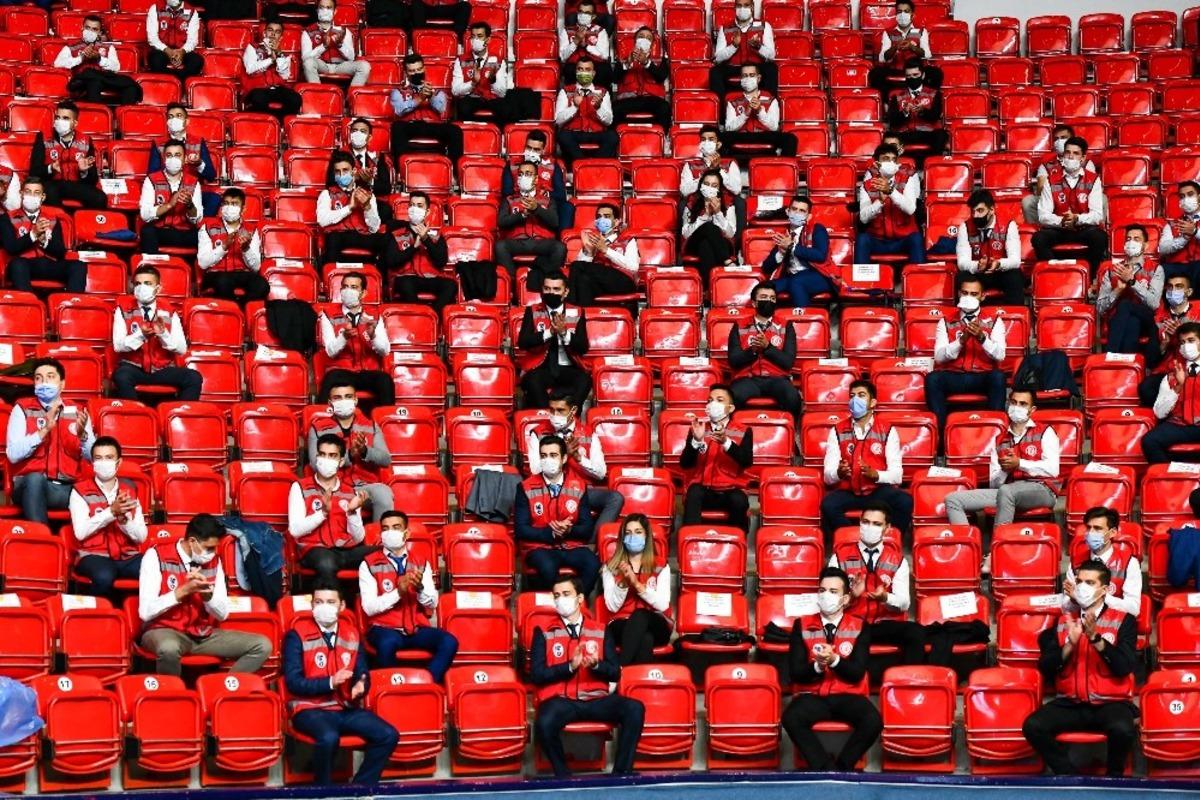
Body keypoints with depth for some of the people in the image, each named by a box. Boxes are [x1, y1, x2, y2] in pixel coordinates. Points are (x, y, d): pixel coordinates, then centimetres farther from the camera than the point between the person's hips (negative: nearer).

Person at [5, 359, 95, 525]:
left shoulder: (78, 412, 13)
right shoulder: (23, 409, 6)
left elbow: (94, 456, 3)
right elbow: (13, 455, -8)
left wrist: (82, 434, -16)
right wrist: (44, 430, -18)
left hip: (67, 488, 2)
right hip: (30, 486, -2)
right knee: (35, 478, -38)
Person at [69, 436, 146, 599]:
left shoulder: (130, 490, 12)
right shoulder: (81, 491, 2)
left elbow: (141, 536, 4)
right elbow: (80, 532, -12)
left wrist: (123, 518, -15)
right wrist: (111, 511, -19)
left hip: (128, 556, 3)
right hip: (94, 555, -3)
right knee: (104, 577, -37)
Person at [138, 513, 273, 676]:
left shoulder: (214, 561, 6)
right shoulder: (156, 556, -10)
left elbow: (223, 614, 4)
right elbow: (145, 612, -17)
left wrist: (207, 594, -16)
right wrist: (184, 590, -22)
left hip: (204, 634, 5)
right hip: (165, 631, -5)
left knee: (262, 645, -12)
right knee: (169, 648, -42)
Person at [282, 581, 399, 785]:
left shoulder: (352, 633, 12)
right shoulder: (297, 635, -4)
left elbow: (363, 673, 12)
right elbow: (293, 682, -11)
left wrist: (360, 686, -14)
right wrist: (330, 682, -23)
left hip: (347, 708, 5)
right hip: (311, 709, -5)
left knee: (388, 736, -15)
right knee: (329, 737, -37)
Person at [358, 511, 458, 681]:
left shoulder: (421, 564, 12)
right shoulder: (369, 564, 1)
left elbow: (432, 604, 5)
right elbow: (369, 607, -8)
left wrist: (420, 588, -16)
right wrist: (398, 592, -22)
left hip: (417, 628, 3)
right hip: (385, 628, -3)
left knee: (449, 642, -25)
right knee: (387, 643, -38)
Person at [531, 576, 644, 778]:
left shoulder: (601, 632, 16)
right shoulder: (544, 633, 10)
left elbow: (615, 673, 10)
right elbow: (536, 674, -1)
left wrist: (596, 665, -13)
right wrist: (570, 666, -14)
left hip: (596, 699, 2)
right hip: (560, 700, -2)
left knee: (634, 708, -26)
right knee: (544, 723, -37)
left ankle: (621, 773, -18)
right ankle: (563, 775, -12)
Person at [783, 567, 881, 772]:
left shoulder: (859, 627, 5)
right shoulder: (802, 626, 6)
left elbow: (857, 672, -5)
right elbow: (795, 672, -1)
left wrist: (834, 660, -24)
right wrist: (817, 666, -22)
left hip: (848, 696, 0)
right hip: (813, 696, 0)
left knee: (873, 721, -32)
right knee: (791, 718, -33)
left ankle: (841, 768, -12)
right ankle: (827, 770, -21)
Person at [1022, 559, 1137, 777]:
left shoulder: (1123, 620, 4)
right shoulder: (1064, 621, 13)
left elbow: (1125, 667, -10)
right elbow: (1045, 669, 5)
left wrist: (1095, 637, -18)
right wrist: (1070, 644, -10)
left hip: (1111, 702, -3)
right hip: (1070, 703, 3)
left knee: (1123, 729, -35)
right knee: (1033, 726, -24)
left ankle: (1114, 778, -5)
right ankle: (1069, 776, -4)